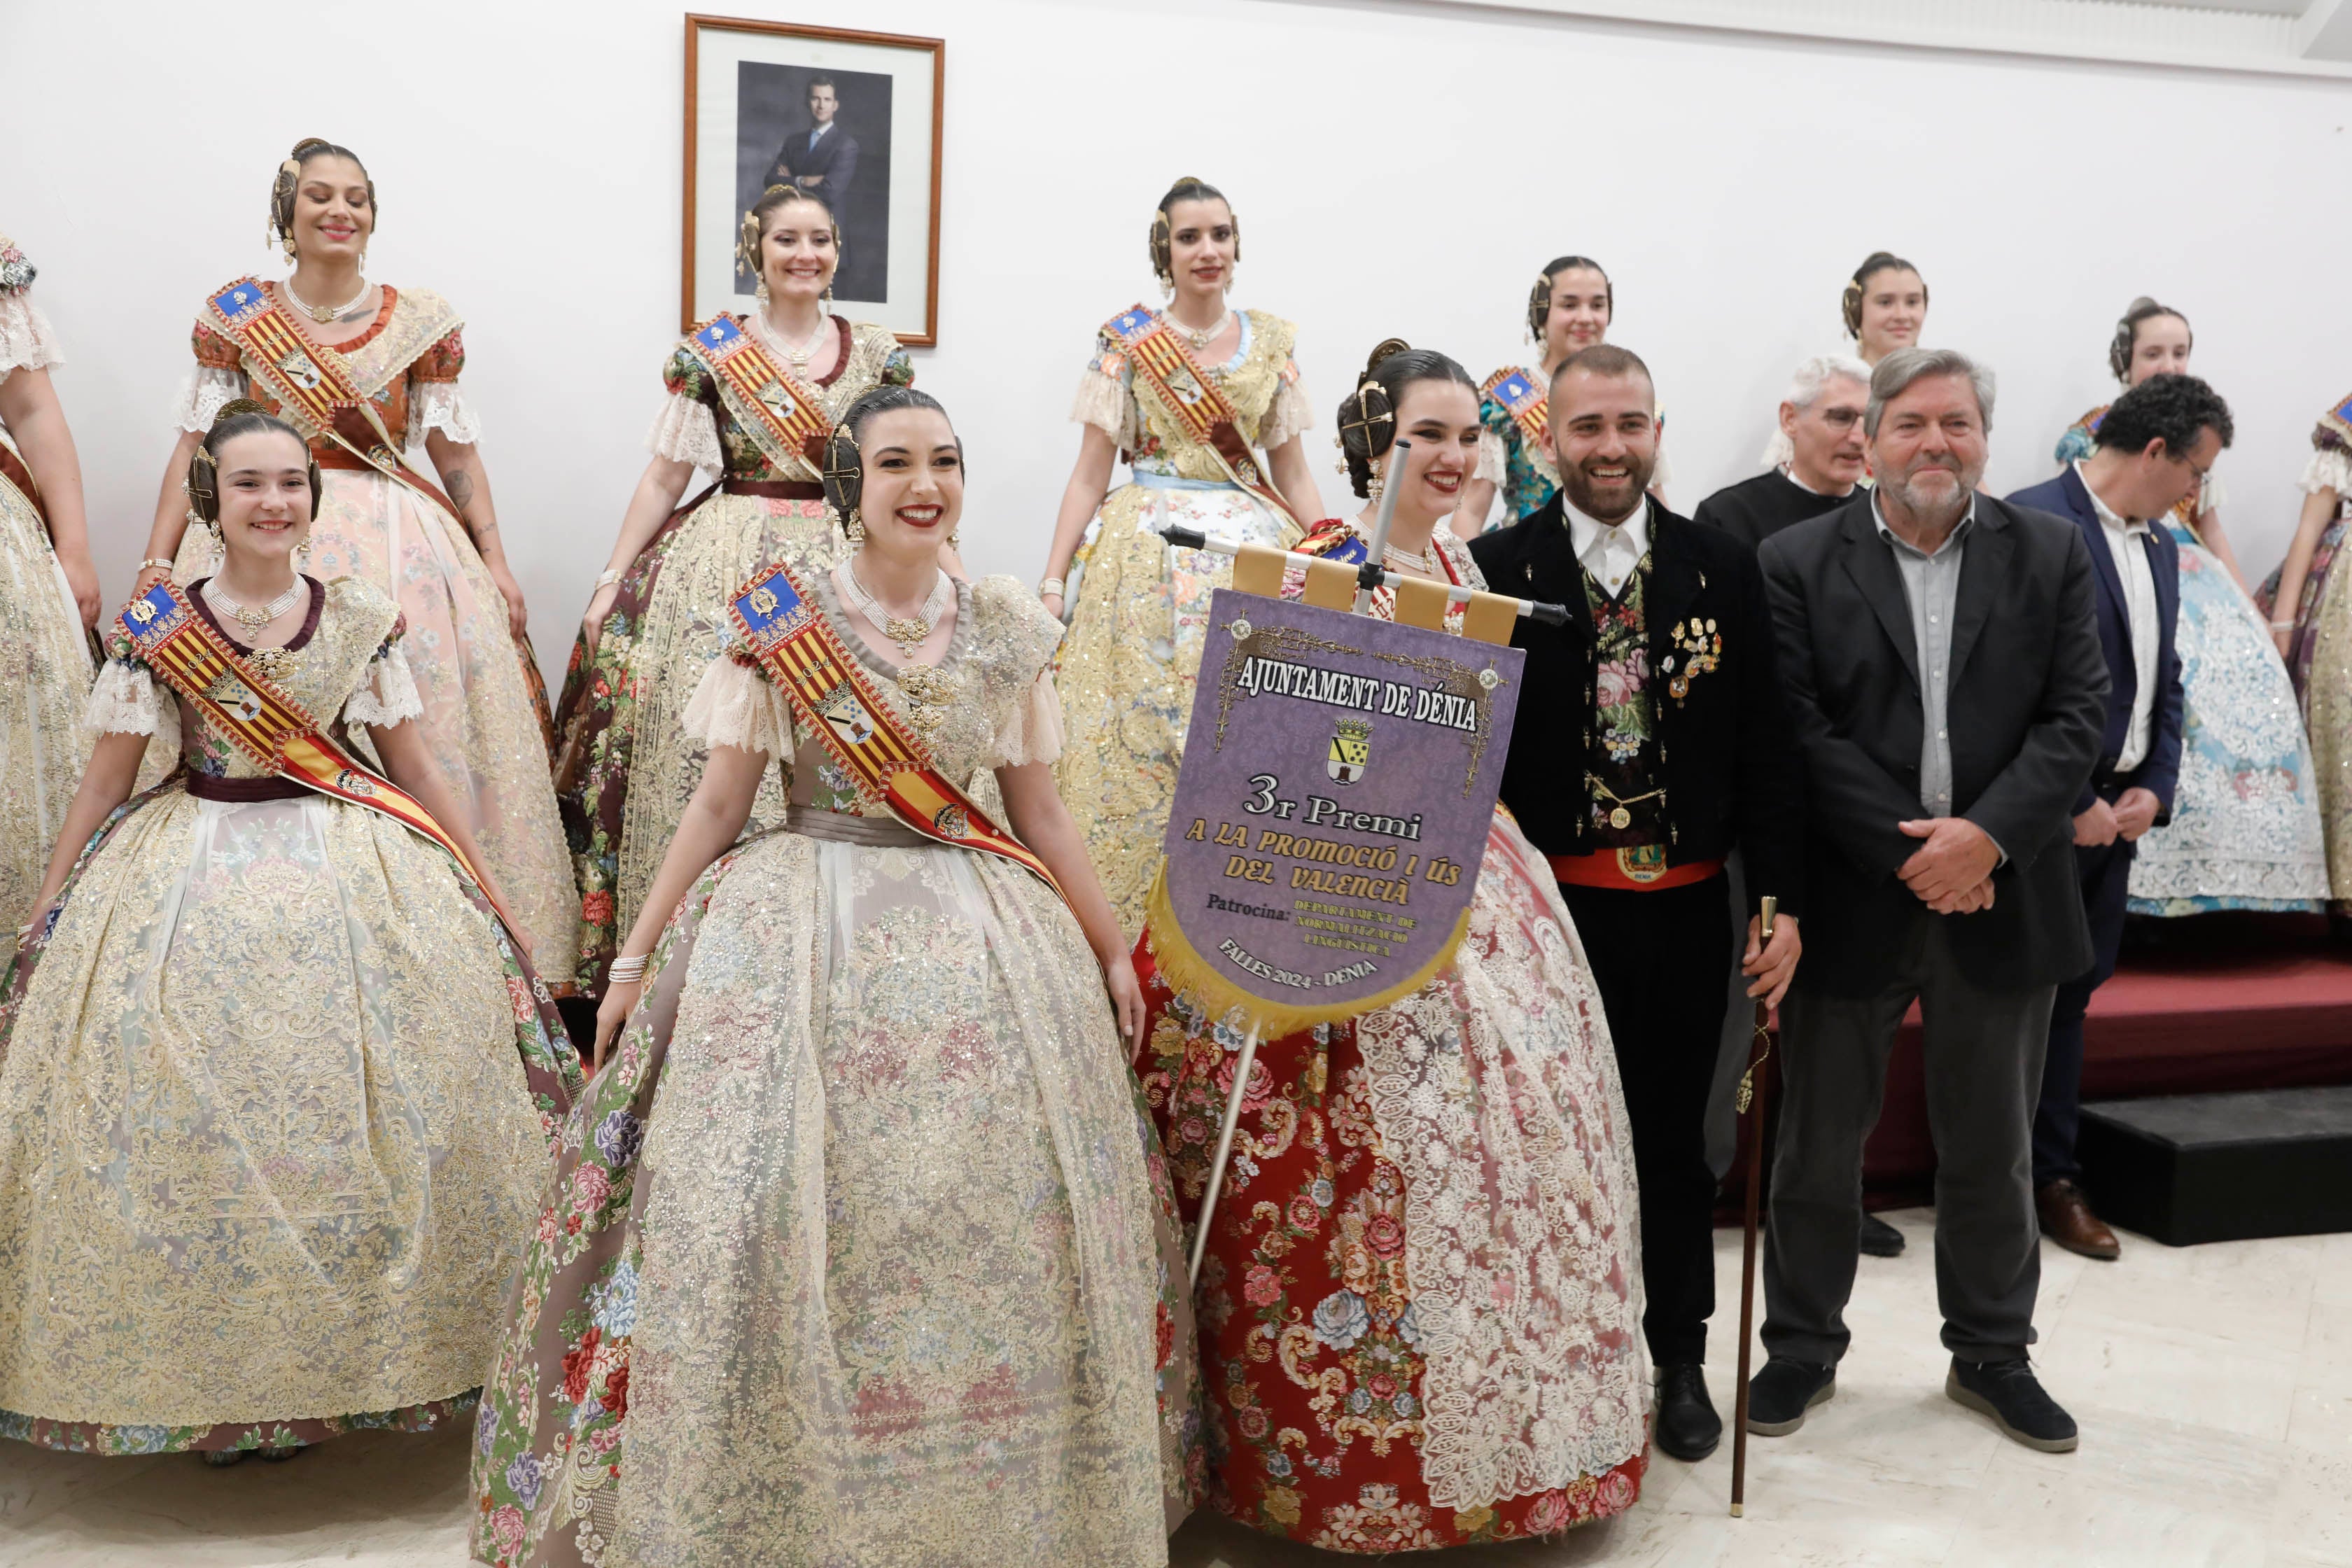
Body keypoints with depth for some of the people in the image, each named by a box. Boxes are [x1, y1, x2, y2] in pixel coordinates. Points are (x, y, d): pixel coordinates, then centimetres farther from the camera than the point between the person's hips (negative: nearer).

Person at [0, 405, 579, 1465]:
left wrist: (488, 890, 10)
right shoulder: (155, 627, -1)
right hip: (191, 891, 0)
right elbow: (103, 785, 6)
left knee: (357, 1119, -1)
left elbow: (416, 771, 8)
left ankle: (343, 1359, 16)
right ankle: (211, 1376, 14)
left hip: (354, 878, 1)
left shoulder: (364, 619, 1)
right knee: (187, 1118, -3)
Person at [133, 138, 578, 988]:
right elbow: (197, 445, 5)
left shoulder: (420, 322, 5)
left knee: (422, 743, -4)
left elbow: (456, 449, 6)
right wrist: (157, 560, -2)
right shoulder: (235, 314, 6)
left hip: (398, 546, 0)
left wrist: (496, 564, 1)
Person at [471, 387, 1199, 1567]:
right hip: (805, 930, -2)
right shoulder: (783, 615, -1)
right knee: (776, 1208, -7)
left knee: (997, 1215, 1)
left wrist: (1110, 950, 13)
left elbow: (1038, 811, 12)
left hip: (979, 933, 3)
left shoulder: (1003, 627, 6)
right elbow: (719, 802, 1)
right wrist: (634, 959, -1)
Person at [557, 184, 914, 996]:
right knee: (706, 753, -7)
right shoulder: (708, 352, 3)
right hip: (726, 569, -1)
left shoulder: (878, 353, 7)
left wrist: (955, 574, 1)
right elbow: (663, 478, 5)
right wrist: (609, 583, 2)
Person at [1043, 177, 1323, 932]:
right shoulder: (1127, 340, 2)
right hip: (1148, 557, -2)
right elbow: (1090, 473, 1)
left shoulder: (1272, 342, 9)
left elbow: (1293, 475, 12)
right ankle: (1129, 934, 6)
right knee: (1138, 736, -4)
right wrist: (1053, 579, -6)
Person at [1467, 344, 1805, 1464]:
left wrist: (1782, 901, 0)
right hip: (1548, 906, -1)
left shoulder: (1725, 569, 3)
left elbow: (1765, 750, 5)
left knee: (1675, 1142, 14)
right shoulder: (1494, 570, -3)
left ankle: (1679, 1361, 31)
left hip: (1684, 909, 2)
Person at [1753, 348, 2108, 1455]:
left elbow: (2078, 716, -3)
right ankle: (1803, 1346, 28)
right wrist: (1910, 853, -16)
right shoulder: (1797, 564, -3)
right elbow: (1801, 733, -9)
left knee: (1992, 1147, 14)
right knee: (1818, 1144, 10)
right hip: (1852, 898, -2)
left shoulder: (2051, 555, 4)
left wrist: (1984, 836, -16)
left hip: (2003, 897, 2)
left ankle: (1992, 1352, 32)